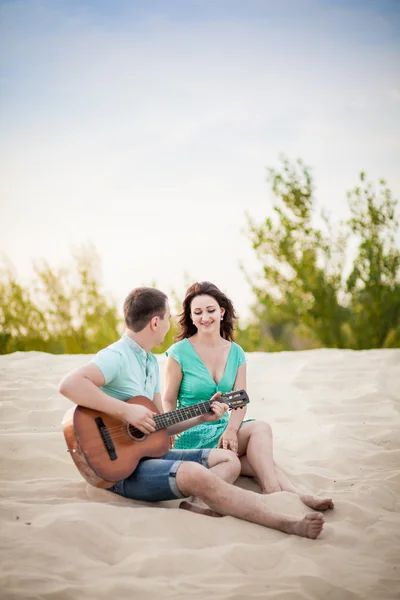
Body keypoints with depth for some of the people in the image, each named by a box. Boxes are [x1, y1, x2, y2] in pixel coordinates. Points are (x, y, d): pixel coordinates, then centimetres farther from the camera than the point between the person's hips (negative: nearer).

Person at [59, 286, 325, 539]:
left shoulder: (151, 362, 17)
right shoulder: (116, 357, -14)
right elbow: (69, 384, -32)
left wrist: (202, 417, 4)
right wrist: (126, 411, -30)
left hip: (148, 452, 10)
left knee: (228, 460, 3)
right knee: (194, 474, -32)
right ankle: (288, 525, -33)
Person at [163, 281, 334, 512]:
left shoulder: (236, 353, 8)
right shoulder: (179, 353, -5)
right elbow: (168, 400, -3)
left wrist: (231, 431, -21)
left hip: (224, 429, 5)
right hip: (192, 435, -5)